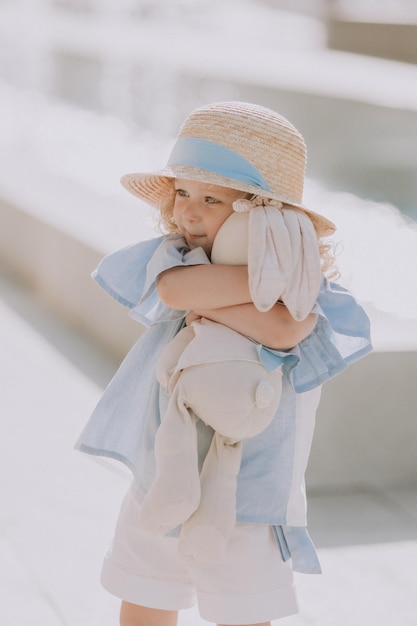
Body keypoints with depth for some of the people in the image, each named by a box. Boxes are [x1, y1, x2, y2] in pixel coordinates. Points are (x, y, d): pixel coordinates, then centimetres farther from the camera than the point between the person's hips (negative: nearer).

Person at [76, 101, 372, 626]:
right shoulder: (174, 255, -4)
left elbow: (281, 330, -35)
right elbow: (174, 288, -28)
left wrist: (203, 301, -23)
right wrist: (272, 275, -25)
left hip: (243, 506, -4)